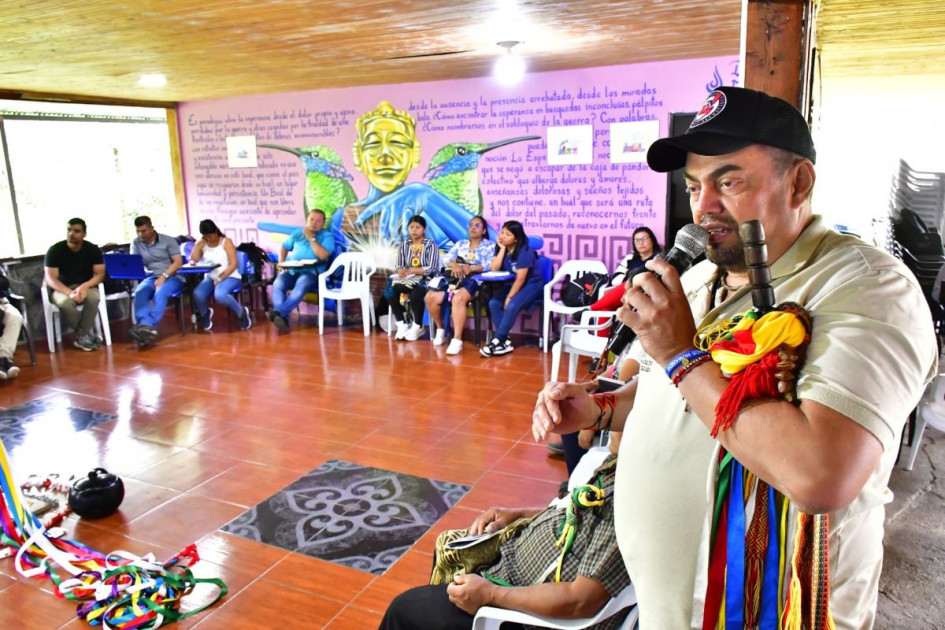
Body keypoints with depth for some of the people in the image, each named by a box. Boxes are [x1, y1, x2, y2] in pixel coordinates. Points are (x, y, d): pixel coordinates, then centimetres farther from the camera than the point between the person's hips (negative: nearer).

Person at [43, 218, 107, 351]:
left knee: (93, 297, -36)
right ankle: (88, 333, -15)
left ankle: (82, 336, -21)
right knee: (65, 302, -36)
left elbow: (100, 274, -9)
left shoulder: (93, 249, -5)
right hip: (62, 289, 0)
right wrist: (69, 292, -31)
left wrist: (84, 287, -29)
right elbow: (50, 278, -14)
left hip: (86, 286, 1)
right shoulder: (54, 250, -9)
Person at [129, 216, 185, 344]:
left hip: (172, 277, -3)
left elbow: (178, 262, -5)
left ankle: (148, 326, -52)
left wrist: (164, 276, -18)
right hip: (151, 278, 3)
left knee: (160, 292, -37)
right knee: (139, 292, -31)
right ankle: (144, 327, -48)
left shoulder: (168, 240, 2)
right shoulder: (136, 243, 11)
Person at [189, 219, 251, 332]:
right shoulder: (203, 244, 11)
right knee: (197, 294, -27)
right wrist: (198, 244, -4)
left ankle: (241, 312, -10)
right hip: (210, 278, 4)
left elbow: (233, 264, -9)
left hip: (229, 277, -4)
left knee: (219, 295, -37)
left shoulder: (226, 242, -2)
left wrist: (220, 278, -17)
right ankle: (205, 313, 8)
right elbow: (193, 260, 0)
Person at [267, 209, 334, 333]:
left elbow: (322, 255, -11)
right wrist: (281, 261, 8)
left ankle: (278, 313, -44)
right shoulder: (297, 233, 21)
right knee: (278, 285, -30)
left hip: (311, 273, -4)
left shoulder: (327, 236, 6)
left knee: (300, 287, -38)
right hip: (291, 270, 4)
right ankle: (282, 318, -40)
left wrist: (311, 238, -6)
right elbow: (284, 247, 28)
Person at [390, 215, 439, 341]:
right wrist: (402, 271, -20)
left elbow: (432, 269, -12)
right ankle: (401, 325, -13)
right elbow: (399, 266, 6)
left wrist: (411, 270, -20)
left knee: (416, 294, -36)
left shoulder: (430, 245, -2)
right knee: (390, 290, -25)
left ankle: (417, 327, -12)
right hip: (407, 279, 5)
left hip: (424, 280, -4)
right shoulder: (404, 245, 11)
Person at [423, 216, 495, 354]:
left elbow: (490, 265, -7)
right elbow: (446, 258, 13)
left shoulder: (490, 246, 9)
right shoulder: (460, 243, 24)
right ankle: (440, 328, 7)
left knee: (458, 298, -38)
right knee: (430, 297, -18)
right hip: (455, 279, 5)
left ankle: (457, 340, -38)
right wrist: (455, 265, -11)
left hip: (474, 281, -5)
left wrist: (471, 268, -23)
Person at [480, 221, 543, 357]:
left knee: (512, 306, -32)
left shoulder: (524, 252, -20)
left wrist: (509, 297, -22)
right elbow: (494, 268, -14)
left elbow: (521, 279, -22)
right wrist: (502, 249, -16)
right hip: (511, 284, 6)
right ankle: (505, 342, -21)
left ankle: (497, 341, -23)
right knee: (493, 303, -20)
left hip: (531, 285, -6)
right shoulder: (500, 248, 1)